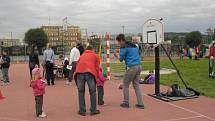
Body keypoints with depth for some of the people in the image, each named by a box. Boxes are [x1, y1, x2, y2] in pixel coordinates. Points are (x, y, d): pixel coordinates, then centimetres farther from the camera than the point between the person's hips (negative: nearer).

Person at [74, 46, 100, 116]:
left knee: (81, 92, 12)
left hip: (79, 73, 3)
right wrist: (97, 77, 23)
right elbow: (97, 67, 17)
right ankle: (93, 110, 13)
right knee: (92, 92, 9)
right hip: (90, 73, -3)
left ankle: (82, 111, 14)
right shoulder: (95, 56, 25)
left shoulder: (81, 56, 34)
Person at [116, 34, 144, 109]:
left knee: (126, 85, 8)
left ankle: (126, 103, 13)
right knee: (136, 85, 13)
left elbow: (121, 59, -5)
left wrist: (118, 56, 16)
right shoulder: (134, 46, 17)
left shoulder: (124, 47, -7)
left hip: (131, 68, -7)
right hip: (138, 67, 7)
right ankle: (140, 104, 12)